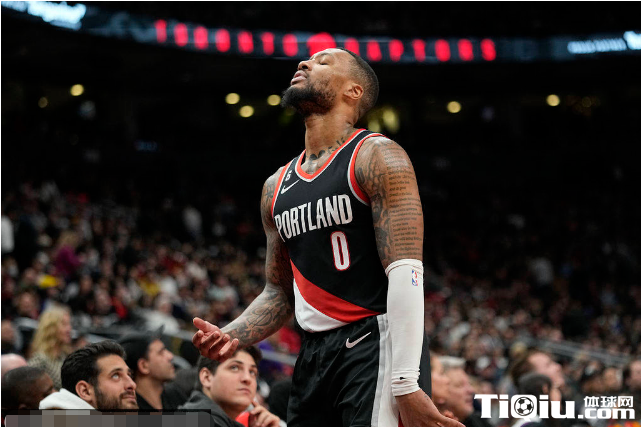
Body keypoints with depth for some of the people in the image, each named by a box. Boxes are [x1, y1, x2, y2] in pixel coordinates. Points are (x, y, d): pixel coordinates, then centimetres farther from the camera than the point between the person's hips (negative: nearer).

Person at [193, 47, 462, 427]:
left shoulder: (378, 158, -5)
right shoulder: (276, 187, 17)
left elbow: (405, 273, -14)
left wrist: (405, 384, -22)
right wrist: (233, 336, 2)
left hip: (376, 343, -7)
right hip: (315, 354, 7)